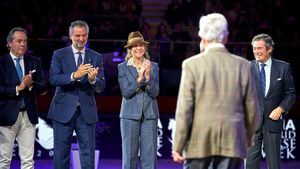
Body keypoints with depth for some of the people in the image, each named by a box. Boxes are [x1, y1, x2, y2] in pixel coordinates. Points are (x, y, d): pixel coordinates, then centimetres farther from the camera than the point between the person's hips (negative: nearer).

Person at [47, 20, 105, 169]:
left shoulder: (96, 58, 7)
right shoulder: (59, 55, 3)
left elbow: (101, 87, 0)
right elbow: (53, 78, -12)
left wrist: (93, 80, -23)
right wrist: (74, 76, -27)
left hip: (87, 112, 1)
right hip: (64, 110, -1)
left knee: (88, 152, 2)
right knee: (61, 152, 3)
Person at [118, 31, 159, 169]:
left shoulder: (153, 67, 7)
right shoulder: (123, 67, 3)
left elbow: (155, 93, -1)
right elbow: (126, 93, -6)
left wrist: (148, 76, -16)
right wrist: (139, 79, -18)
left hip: (149, 115, 1)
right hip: (130, 115, -1)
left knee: (149, 156, 0)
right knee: (129, 156, -1)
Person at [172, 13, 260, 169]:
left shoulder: (192, 65, -5)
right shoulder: (243, 66, 3)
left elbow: (184, 109, -7)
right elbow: (252, 110, 6)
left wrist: (177, 147, -2)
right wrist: (247, 140, 22)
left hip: (199, 144, -1)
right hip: (231, 144, 2)